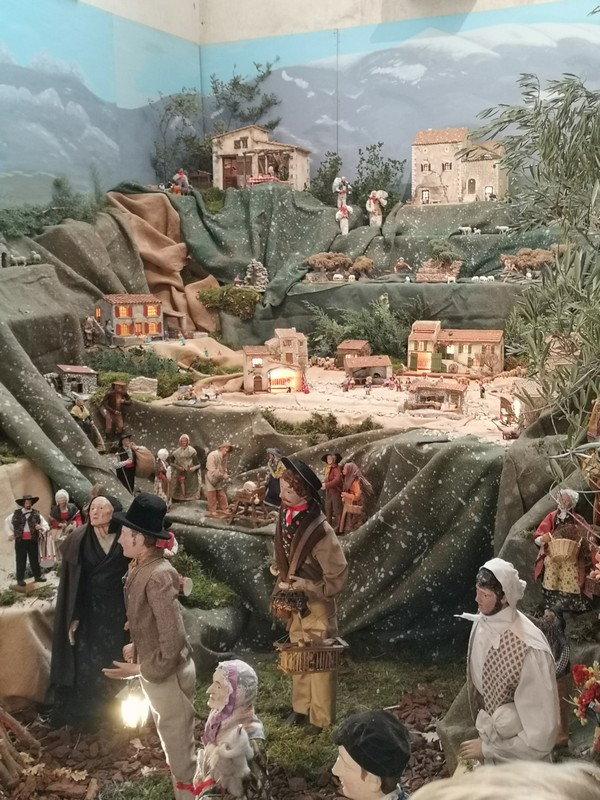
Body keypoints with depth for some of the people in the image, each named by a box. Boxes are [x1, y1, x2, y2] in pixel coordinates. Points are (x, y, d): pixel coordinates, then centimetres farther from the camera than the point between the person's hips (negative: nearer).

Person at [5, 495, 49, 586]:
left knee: (34, 559, 10)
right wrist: (10, 533, 9)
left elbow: (46, 526, 0)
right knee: (20, 560, 5)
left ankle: (38, 576, 22)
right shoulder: (16, 514, 2)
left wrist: (41, 528, -23)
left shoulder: (36, 514, 1)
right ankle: (20, 579, 12)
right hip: (20, 541, 0)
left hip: (33, 541, 1)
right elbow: (7, 522, 17)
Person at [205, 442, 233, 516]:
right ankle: (213, 511, 13)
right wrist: (223, 476, -27)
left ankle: (224, 509, 23)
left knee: (222, 496, 13)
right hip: (211, 479, -8)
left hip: (219, 480, 8)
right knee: (212, 496, 2)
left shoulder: (224, 457, 0)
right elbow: (212, 471, -30)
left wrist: (226, 475, -8)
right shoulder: (212, 455, -26)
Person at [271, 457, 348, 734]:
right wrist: (282, 582, 2)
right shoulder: (284, 516, -9)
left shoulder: (319, 529, -30)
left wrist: (307, 586, -22)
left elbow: (338, 575, -22)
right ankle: (301, 707, 42)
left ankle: (320, 718, 29)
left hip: (316, 603, -6)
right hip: (294, 601, 7)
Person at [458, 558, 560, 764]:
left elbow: (542, 732, -28)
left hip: (521, 756, -5)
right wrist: (484, 730, 8)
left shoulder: (530, 649, -34)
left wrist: (488, 748, -21)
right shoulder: (481, 624, -13)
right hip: (489, 736, 6)